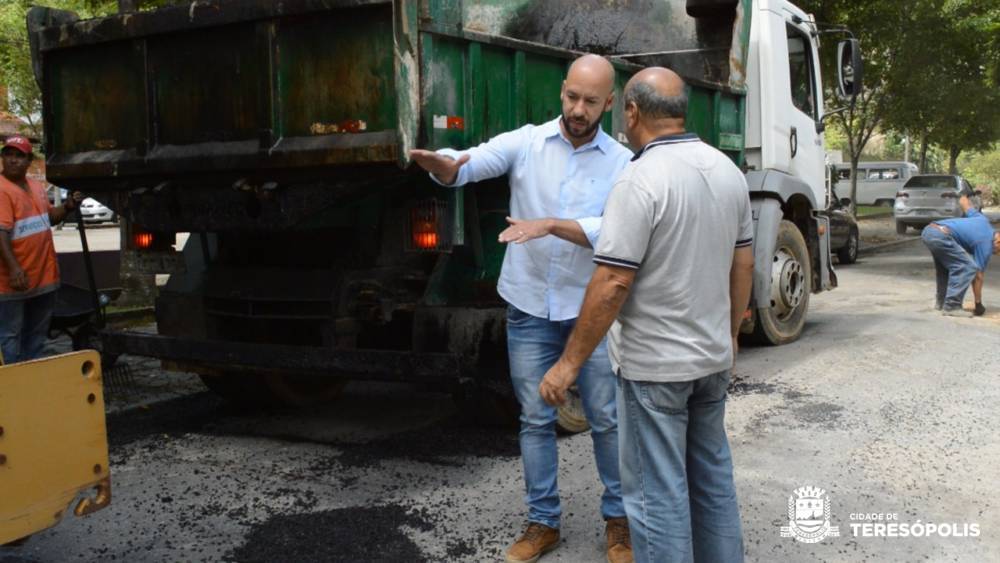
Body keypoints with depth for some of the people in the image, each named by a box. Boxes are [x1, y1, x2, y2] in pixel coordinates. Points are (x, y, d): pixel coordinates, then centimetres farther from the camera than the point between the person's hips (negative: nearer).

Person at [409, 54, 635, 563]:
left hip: (592, 310, 0)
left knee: (607, 420, 8)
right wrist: (439, 162, -38)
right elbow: (468, 166, -15)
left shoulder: (622, 163, -3)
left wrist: (550, 224, -30)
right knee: (535, 420, 10)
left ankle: (618, 518, 27)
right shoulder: (525, 143, -2)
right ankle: (542, 522, 24)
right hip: (530, 309, 1)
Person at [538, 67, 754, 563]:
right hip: (713, 356, 8)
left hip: (655, 363, -8)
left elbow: (611, 284, -23)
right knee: (712, 476, 21)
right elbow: (743, 265, 11)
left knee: (658, 492, 3)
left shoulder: (641, 180, -20)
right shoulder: (728, 171, 4)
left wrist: (569, 363, -15)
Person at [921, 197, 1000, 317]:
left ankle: (941, 301, 31)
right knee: (968, 268, -5)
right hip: (941, 236, -9)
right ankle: (951, 307, -6)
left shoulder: (984, 221, 23)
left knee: (944, 266, 27)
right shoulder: (986, 246, 4)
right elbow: (978, 276, 6)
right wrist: (978, 304, 14)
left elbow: (963, 200, 35)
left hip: (928, 231, 9)